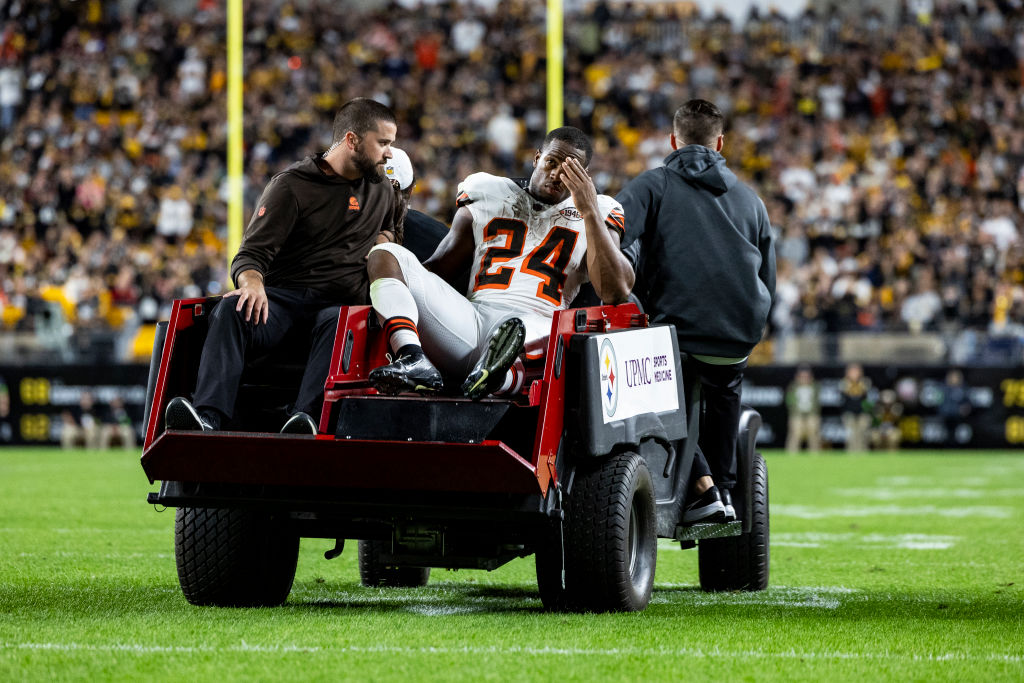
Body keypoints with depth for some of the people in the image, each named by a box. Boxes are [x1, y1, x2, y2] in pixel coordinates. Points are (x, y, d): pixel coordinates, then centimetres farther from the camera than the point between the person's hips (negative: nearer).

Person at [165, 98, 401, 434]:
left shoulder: (382, 189, 21)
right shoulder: (292, 185, 5)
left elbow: (391, 227, 44)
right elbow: (251, 254, -2)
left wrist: (385, 239, 17)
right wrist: (253, 282, -27)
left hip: (337, 304, 1)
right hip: (281, 296, -1)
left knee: (337, 324, -38)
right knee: (232, 310, -35)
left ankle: (303, 420, -60)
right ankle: (208, 418, -52)